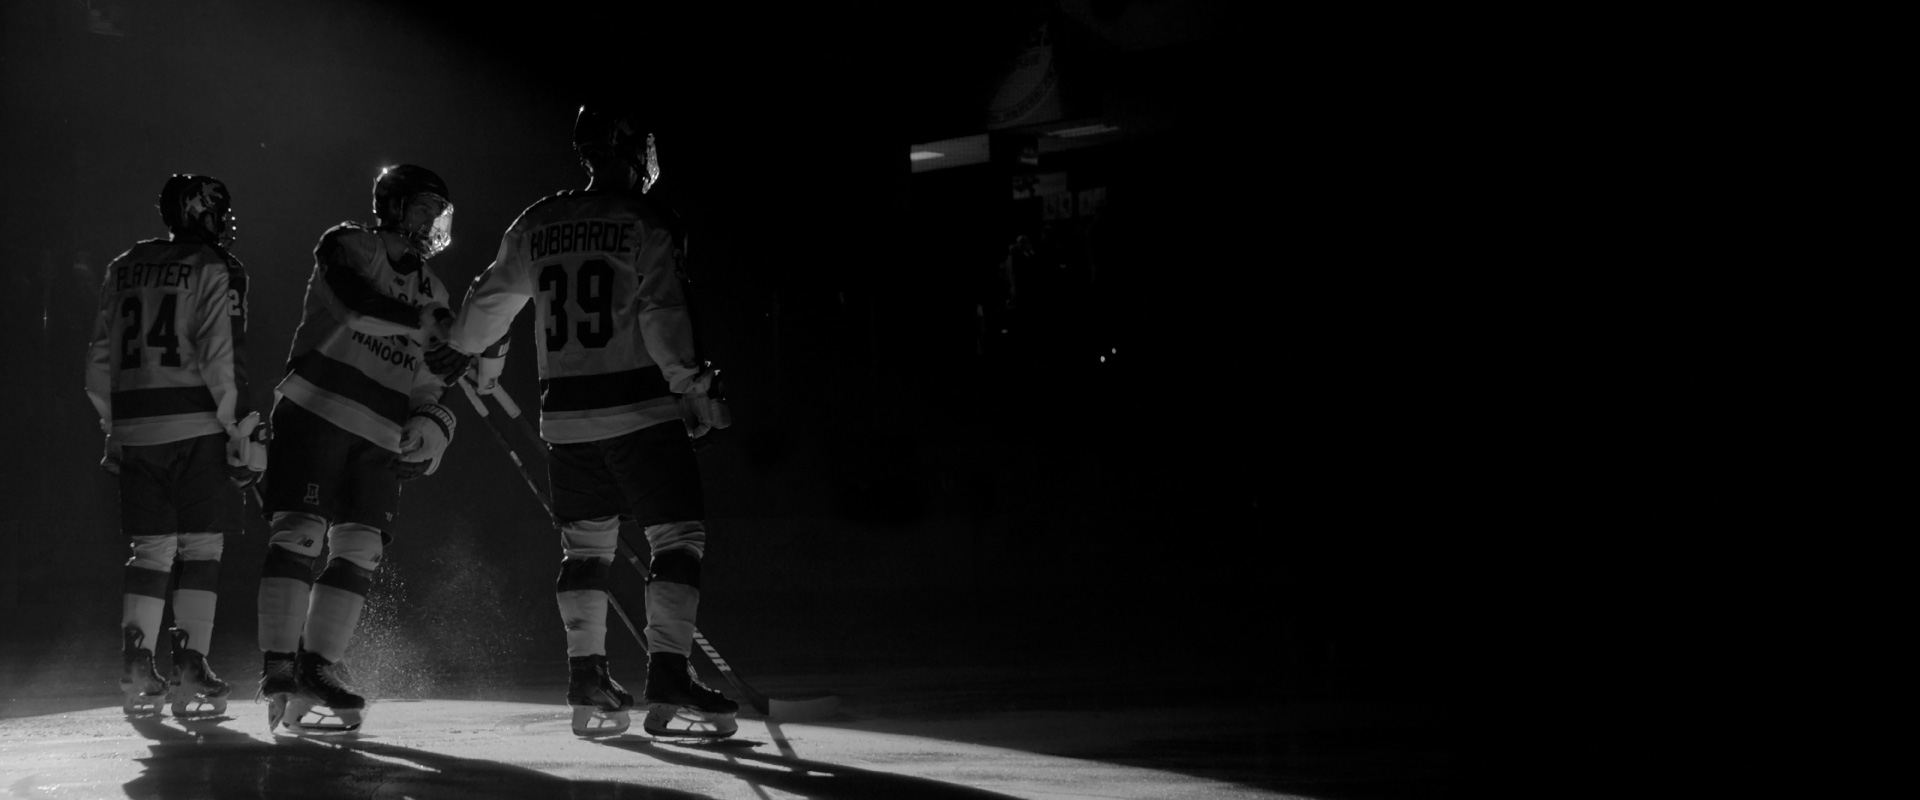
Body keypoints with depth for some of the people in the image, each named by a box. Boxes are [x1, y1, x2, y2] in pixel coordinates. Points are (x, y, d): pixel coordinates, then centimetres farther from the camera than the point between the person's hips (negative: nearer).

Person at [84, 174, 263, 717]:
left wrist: (114, 430, 23)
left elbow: (100, 359, 16)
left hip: (134, 428, 6)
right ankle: (189, 674, -5)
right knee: (201, 550, -1)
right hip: (195, 427, -6)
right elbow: (221, 360, -13)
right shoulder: (213, 270, -4)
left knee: (150, 549, 11)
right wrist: (243, 433, -10)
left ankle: (136, 671, 4)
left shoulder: (125, 269, 15)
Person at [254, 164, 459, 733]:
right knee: (299, 534, -14)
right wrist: (422, 321, -17)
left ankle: (316, 671, 3)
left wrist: (432, 424, 1)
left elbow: (430, 383, 20)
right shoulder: (348, 247, 1)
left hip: (379, 439, 7)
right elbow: (355, 304, -20)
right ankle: (278, 668, -17)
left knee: (360, 551, -1)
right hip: (315, 413, -6)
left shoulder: (431, 294, 19)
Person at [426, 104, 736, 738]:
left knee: (585, 544, 16)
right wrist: (692, 383, -12)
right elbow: (661, 312, -16)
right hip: (637, 408, -6)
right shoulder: (643, 222, -5)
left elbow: (493, 298, 22)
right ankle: (668, 685, -14)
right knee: (678, 537, -3)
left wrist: (464, 352, 39)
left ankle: (588, 684, 11)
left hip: (565, 415, 6)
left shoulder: (538, 224, 11)